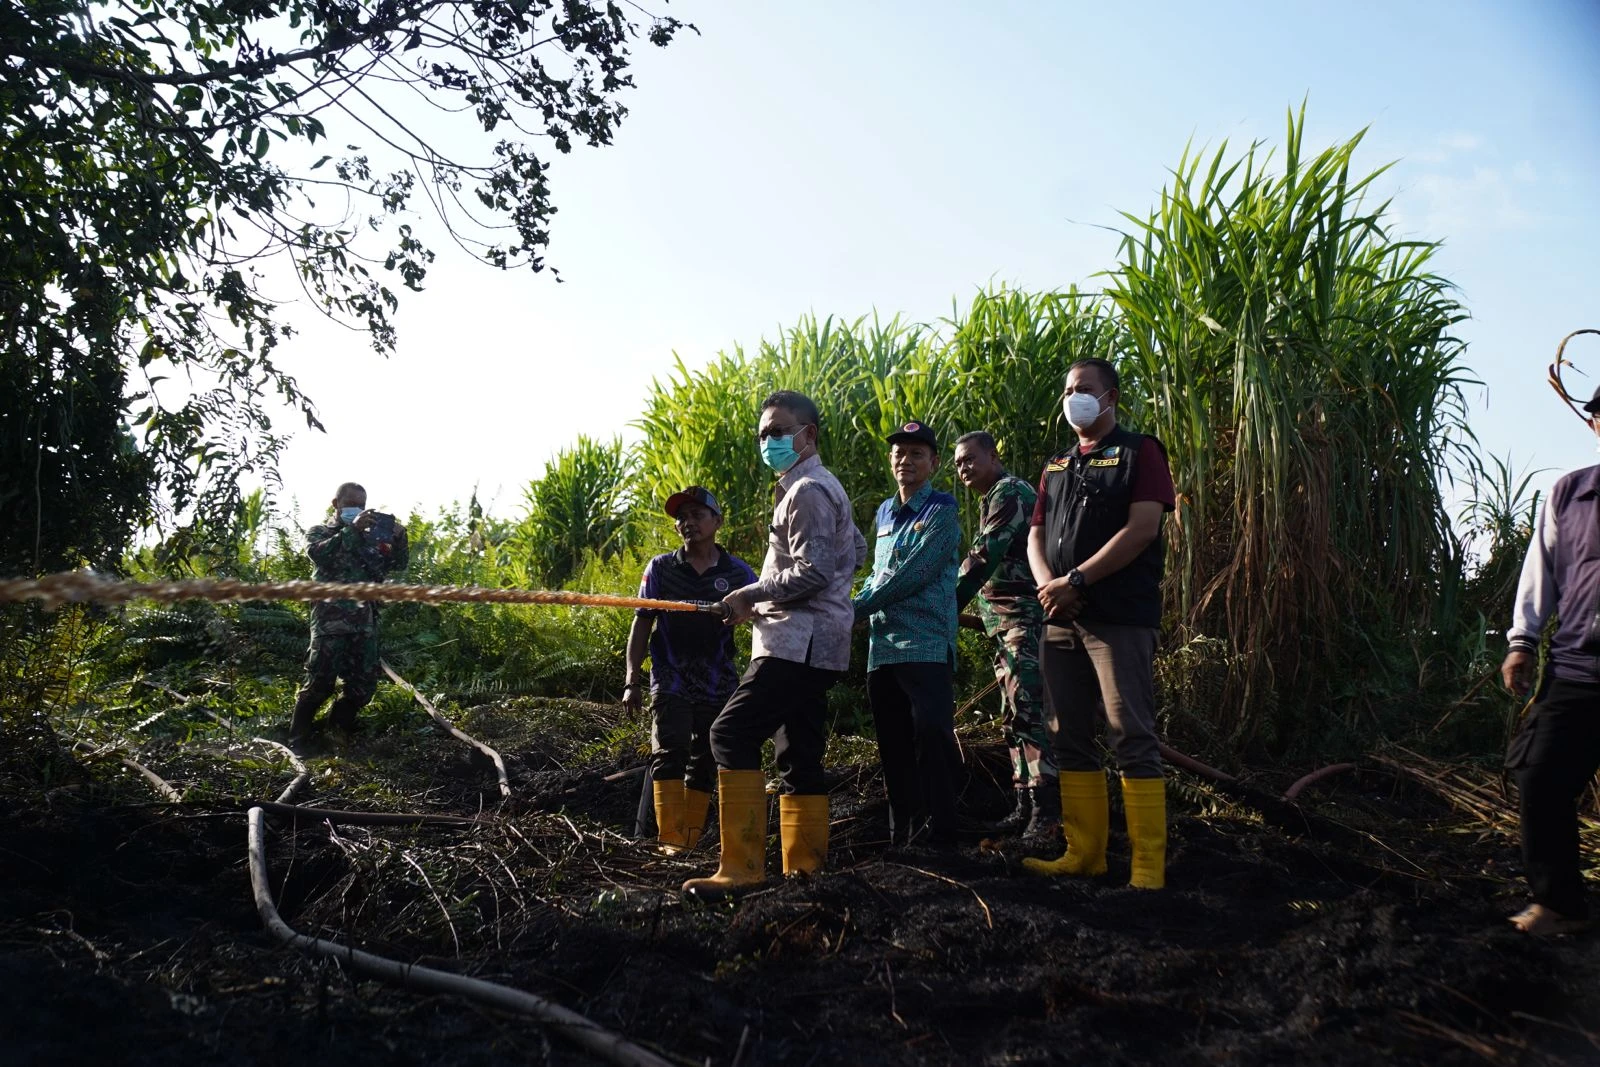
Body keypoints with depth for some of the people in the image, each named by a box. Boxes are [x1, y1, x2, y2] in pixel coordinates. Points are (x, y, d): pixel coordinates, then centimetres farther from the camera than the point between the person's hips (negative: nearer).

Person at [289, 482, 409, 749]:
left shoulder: (371, 537, 19)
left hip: (365, 622, 4)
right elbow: (318, 553, -14)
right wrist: (352, 529, -21)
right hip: (330, 621, -4)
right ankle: (298, 739, 6)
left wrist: (399, 537, -7)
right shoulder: (319, 532, 9)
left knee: (364, 685, 4)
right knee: (320, 681, -7)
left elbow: (398, 564, 12)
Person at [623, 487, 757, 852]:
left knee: (705, 766, 7)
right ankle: (671, 838, -15)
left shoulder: (737, 572, 2)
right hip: (671, 681, -1)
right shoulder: (661, 568, 3)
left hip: (718, 685, 1)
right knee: (669, 753, -15)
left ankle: (690, 843, 17)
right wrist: (632, 681, -2)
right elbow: (641, 624, 4)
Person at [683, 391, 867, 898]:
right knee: (799, 754, 9)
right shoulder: (823, 487, 21)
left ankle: (742, 866, -16)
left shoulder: (808, 491, -11)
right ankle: (804, 866, 12)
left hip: (800, 641, -11)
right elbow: (856, 549, 29)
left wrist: (751, 594, -9)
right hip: (810, 641, 11)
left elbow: (812, 572, -20)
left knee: (732, 733, -15)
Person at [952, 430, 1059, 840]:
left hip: (1024, 618, -11)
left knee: (1028, 710, -15)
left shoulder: (1008, 492, -9)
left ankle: (1047, 809, -15)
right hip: (1007, 625, 11)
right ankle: (1026, 805, 17)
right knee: (1014, 715, 12)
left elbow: (984, 557, -20)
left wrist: (949, 606, -22)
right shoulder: (993, 499, 23)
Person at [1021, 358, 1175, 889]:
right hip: (1061, 619, 7)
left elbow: (1142, 528, -11)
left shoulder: (1138, 452, 1)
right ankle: (1084, 851, 17)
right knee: (1071, 739, 9)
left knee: (1133, 739, -7)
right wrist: (1048, 585, -5)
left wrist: (1077, 581, -15)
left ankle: (1149, 863, -3)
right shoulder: (1057, 467, 21)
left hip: (1120, 617, -7)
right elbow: (1036, 535, 16)